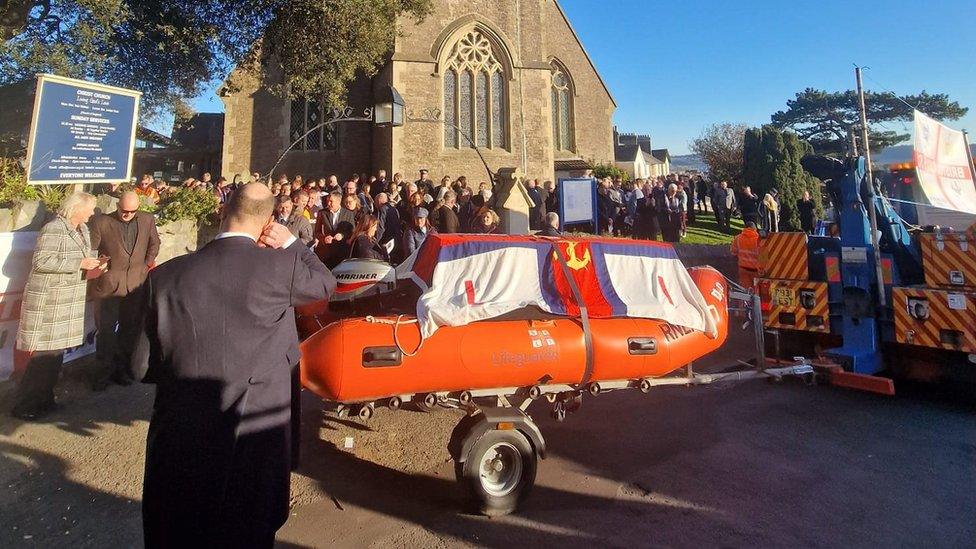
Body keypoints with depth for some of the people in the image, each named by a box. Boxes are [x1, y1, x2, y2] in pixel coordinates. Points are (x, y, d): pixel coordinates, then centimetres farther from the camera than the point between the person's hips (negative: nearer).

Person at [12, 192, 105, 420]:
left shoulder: (83, 229, 12)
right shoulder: (54, 229, -14)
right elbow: (40, 261, -20)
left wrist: (93, 266, 0)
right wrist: (79, 264, -21)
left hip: (69, 302, 8)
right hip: (48, 301, -8)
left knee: (56, 351, 13)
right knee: (44, 353, -4)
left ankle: (44, 399, 24)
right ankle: (23, 405, 9)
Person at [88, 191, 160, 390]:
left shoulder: (147, 220, 5)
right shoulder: (101, 222, -3)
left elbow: (154, 242, 19)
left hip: (136, 285, 2)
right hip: (108, 285, -2)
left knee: (129, 329, 11)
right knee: (106, 329, 5)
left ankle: (122, 367, 25)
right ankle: (105, 370, 19)